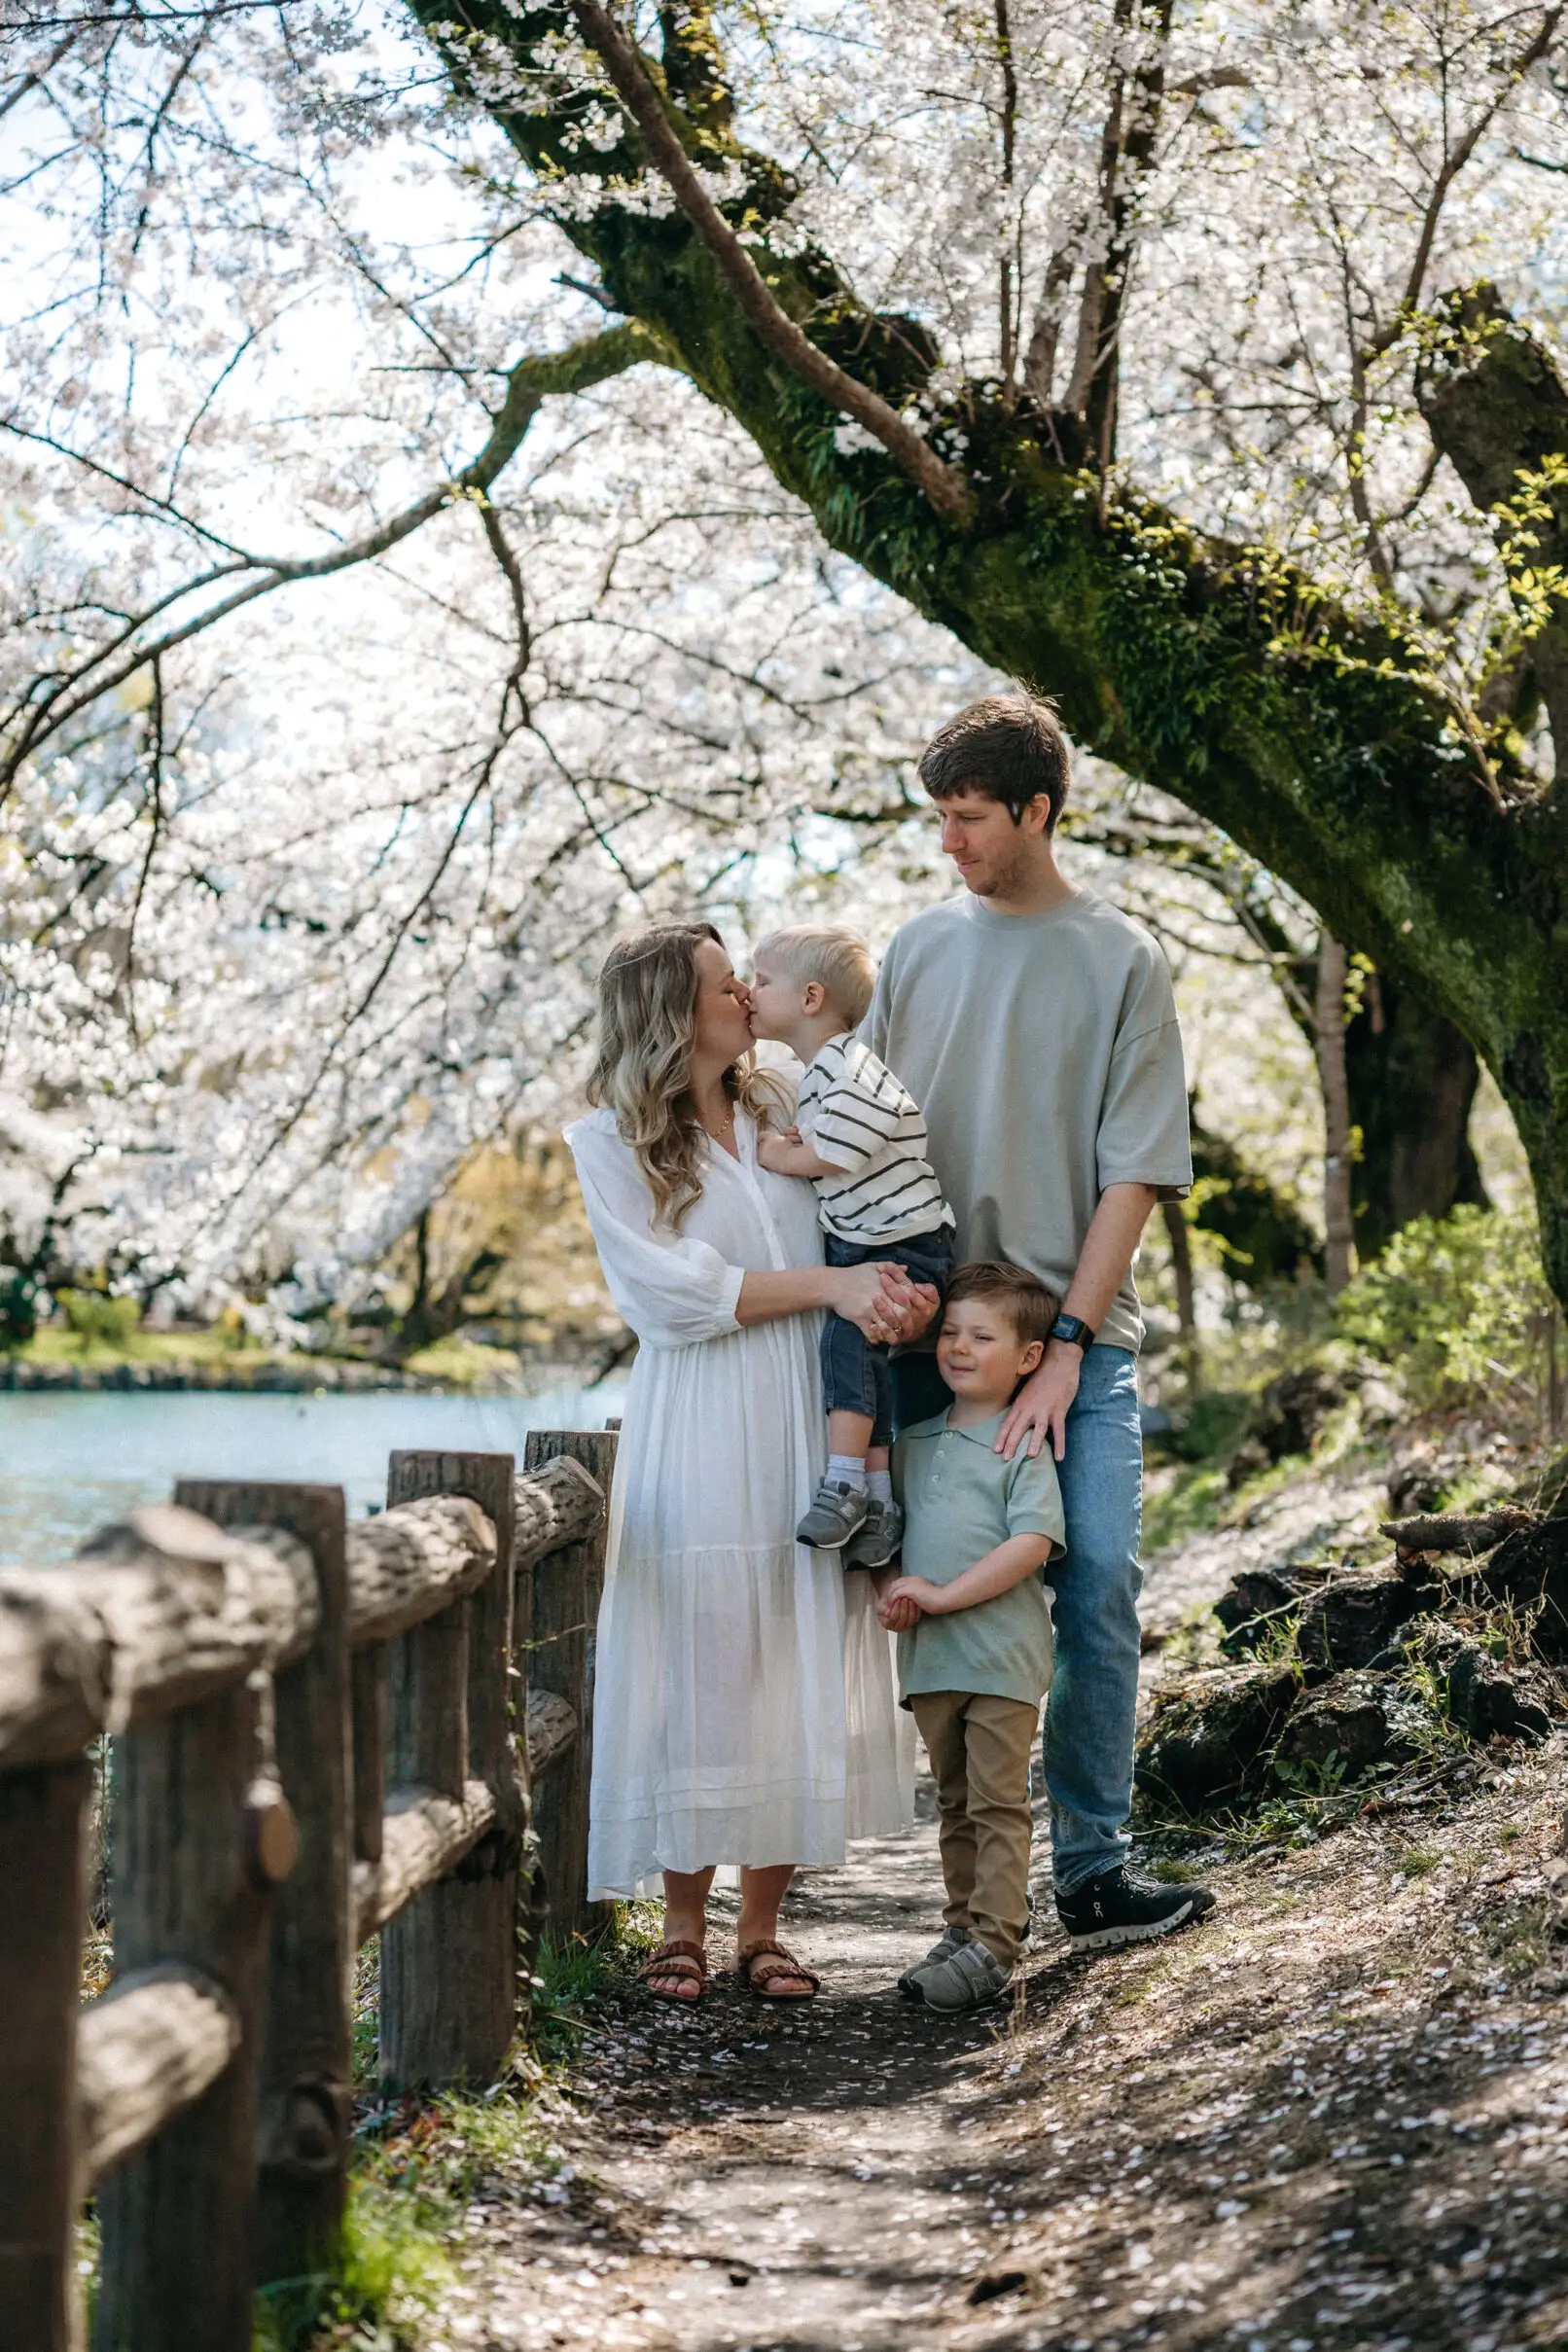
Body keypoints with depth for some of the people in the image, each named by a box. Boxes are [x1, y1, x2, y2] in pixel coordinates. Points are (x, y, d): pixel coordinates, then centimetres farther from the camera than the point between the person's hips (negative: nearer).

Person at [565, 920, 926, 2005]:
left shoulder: (784, 1113, 15)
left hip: (811, 1426, 4)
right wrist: (826, 1284, -15)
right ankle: (684, 1925, 11)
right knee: (699, 1668, -3)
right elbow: (671, 1293, -9)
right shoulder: (612, 1141, 0)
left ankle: (763, 1927, 11)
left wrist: (895, 1290, -7)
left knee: (799, 1668, 2)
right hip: (698, 1437, -4)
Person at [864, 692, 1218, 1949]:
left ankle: (1095, 1869, 1)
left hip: (1076, 1336, -2)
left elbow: (1134, 1173, -4)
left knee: (1097, 1586, -7)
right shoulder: (920, 949, 10)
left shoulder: (1124, 961, 1)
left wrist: (1066, 1344, -11)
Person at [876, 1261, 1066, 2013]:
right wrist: (891, 1590, 1)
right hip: (928, 1659, 6)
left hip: (1000, 1656, -6)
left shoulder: (1023, 1446, -7)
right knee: (954, 1805, 15)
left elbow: (1032, 1543, -17)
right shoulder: (913, 1443, 13)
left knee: (998, 1804, -4)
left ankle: (994, 1944, -4)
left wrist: (942, 1594, -19)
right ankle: (962, 1925, 24)